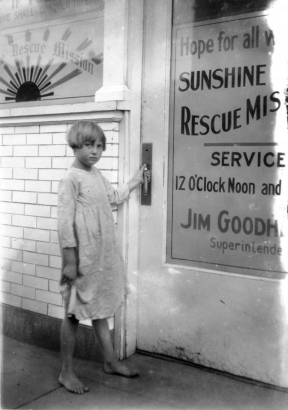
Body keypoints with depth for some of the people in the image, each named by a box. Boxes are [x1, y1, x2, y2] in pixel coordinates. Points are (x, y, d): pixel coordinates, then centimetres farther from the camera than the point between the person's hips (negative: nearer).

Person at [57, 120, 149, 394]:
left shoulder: (97, 175, 9)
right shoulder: (70, 179, -15)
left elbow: (114, 197, 28)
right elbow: (65, 222, -18)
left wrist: (135, 181, 26)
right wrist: (69, 261, -18)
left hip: (104, 256, 8)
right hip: (83, 258, -8)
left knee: (99, 308, 19)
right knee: (75, 313, 4)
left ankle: (110, 361, 33)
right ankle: (66, 372, 19)